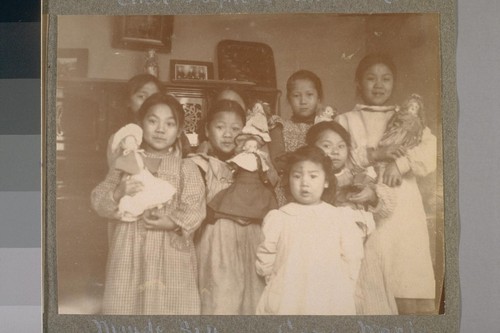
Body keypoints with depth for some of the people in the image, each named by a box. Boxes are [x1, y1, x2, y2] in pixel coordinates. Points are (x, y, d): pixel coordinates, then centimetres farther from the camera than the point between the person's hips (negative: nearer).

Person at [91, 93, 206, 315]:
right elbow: (98, 201, 3)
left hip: (171, 257, -1)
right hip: (129, 254, 2)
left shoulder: (186, 168, 2)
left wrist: (172, 222, -22)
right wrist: (118, 193, -17)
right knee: (125, 306, 7)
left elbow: (195, 210, -5)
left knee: (170, 307, 0)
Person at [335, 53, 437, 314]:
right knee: (365, 293, -9)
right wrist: (372, 154, -13)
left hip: (404, 213, 1)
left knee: (411, 294, -8)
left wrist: (400, 162, -13)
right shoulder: (345, 121, 17)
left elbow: (430, 153, 4)